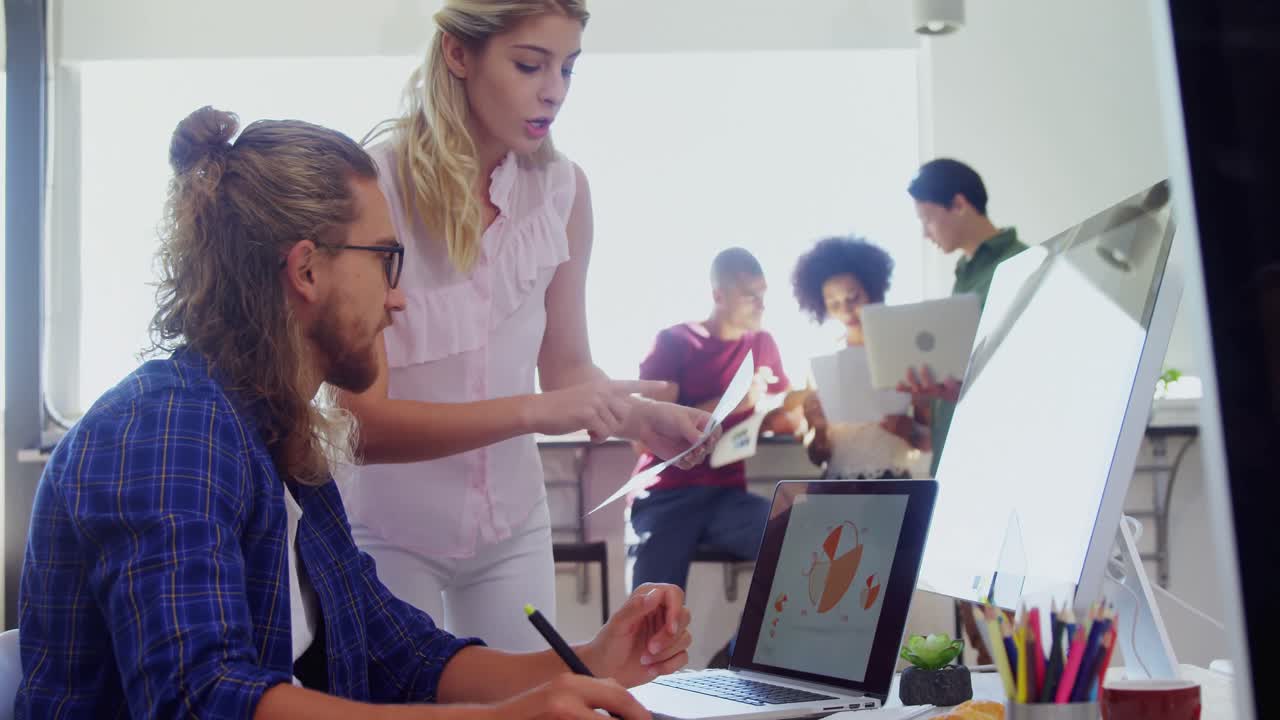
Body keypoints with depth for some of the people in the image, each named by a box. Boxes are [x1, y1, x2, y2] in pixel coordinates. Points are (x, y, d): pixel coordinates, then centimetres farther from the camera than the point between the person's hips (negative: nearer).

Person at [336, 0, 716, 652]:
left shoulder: (564, 189, -6)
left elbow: (566, 367, 4)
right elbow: (363, 421, -24)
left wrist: (641, 417, -15)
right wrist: (531, 412, -34)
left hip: (514, 524, 4)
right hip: (388, 526, -4)